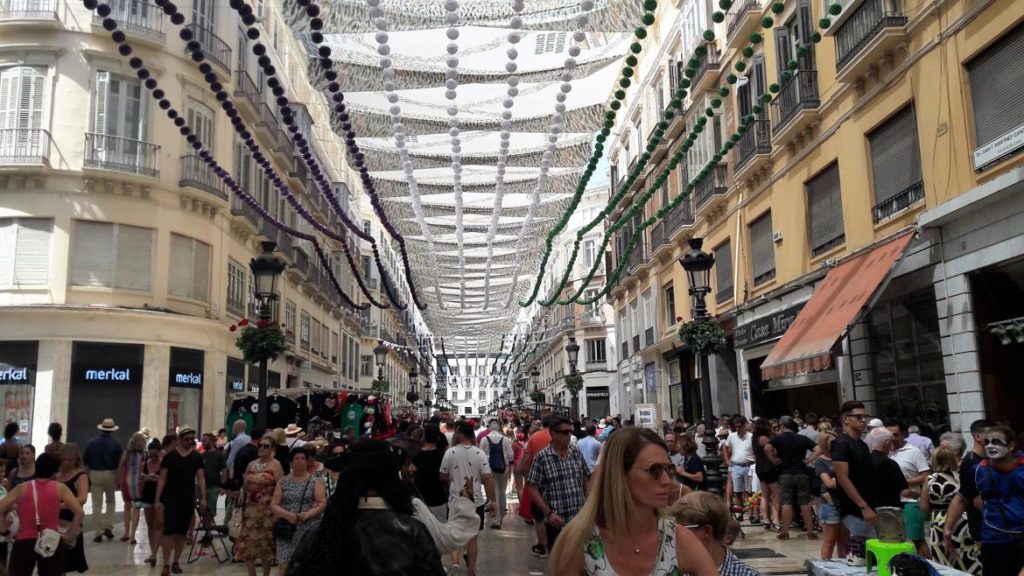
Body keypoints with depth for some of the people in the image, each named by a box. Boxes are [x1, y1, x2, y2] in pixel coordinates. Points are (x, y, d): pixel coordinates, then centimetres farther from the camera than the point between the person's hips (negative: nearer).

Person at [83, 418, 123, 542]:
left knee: (97, 505, 4)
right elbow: (120, 462, -4)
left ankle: (98, 533, 4)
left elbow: (85, 461, 3)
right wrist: (118, 478, 7)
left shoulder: (92, 443, -1)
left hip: (95, 474, 0)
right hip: (110, 474, 0)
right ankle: (108, 527, 8)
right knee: (110, 502, 19)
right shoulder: (116, 444, -5)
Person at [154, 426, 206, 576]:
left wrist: (203, 498, -3)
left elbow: (201, 478, 5)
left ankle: (176, 562, 19)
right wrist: (158, 499, -6)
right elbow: (162, 479, -1)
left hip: (188, 500, 3)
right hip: (170, 500, -3)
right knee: (169, 531, -6)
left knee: (182, 532, 8)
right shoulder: (169, 457, -3)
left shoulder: (196, 458, 4)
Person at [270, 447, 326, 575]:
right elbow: (273, 505, 5)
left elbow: (323, 503, -2)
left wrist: (308, 514, -18)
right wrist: (287, 515, -13)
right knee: (284, 565, -8)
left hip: (309, 529, -1)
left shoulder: (314, 481, 4)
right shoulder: (283, 482, 10)